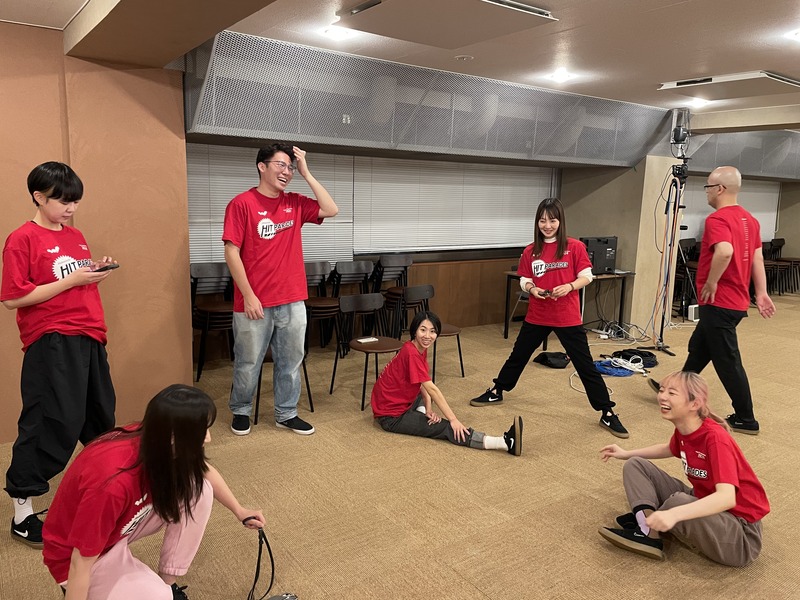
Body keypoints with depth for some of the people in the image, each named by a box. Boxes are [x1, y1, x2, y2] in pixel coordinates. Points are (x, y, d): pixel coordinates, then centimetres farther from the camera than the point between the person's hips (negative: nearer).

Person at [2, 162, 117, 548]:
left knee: (100, 417, 16)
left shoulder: (76, 237, 14)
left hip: (89, 337, 7)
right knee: (52, 424, -7)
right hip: (51, 342, -7)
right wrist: (71, 280, -17)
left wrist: (96, 272, 1)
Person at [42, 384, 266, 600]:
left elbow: (204, 471, 3)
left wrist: (239, 511, 16)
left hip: (120, 528, 7)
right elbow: (80, 564, -27)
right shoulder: (113, 482, -40)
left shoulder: (154, 441, -18)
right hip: (83, 555, -7)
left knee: (199, 490, -10)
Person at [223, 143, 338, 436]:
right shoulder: (242, 203, -8)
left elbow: (331, 210, -1)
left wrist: (306, 173, -2)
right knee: (248, 363, 10)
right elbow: (232, 252, -11)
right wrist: (249, 296, -15)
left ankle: (287, 414, 29)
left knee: (291, 361, 13)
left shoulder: (295, 203, 8)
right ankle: (241, 412, 32)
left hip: (292, 301, 5)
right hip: (254, 303, -4)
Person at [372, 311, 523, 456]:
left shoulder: (421, 349, 3)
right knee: (447, 428, -19)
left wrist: (428, 409, -12)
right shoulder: (411, 353, -25)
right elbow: (431, 389, -26)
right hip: (391, 417, -9)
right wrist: (453, 420, -24)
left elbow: (424, 385, 3)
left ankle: (420, 412, -4)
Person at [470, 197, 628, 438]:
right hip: (537, 316, 3)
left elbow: (586, 276, -3)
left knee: (586, 366, 2)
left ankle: (608, 414, 13)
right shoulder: (530, 251, 2)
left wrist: (569, 287, -21)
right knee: (518, 356, 17)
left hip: (568, 317, -3)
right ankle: (496, 392, 36)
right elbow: (524, 280, 6)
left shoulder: (575, 247, -6)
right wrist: (532, 289, -15)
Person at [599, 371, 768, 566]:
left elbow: (726, 498, -39)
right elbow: (669, 449, 22)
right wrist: (626, 453, 18)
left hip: (740, 535, -8)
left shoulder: (716, 438, -26)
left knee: (678, 501, -37)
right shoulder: (683, 430, -4)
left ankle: (647, 525, -6)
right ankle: (648, 530, -16)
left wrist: (674, 514, -52)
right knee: (635, 465, 1)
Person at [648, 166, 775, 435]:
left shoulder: (717, 219, -20)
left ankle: (746, 419, 11)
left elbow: (724, 252, -37)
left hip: (719, 301, -10)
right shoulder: (749, 220, 11)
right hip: (736, 300, 10)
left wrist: (711, 283, -24)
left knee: (727, 361, 1)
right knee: (698, 347, 22)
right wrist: (761, 293, 12)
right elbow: (757, 258, 11)